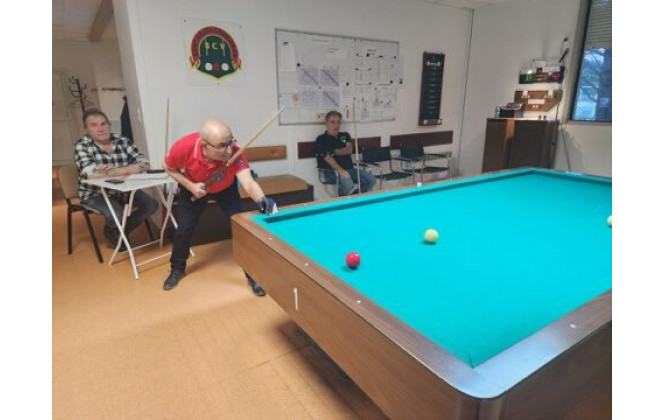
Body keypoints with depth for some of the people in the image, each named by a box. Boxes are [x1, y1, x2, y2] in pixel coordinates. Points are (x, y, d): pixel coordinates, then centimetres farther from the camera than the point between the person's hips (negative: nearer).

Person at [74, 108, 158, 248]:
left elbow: (144, 163, -15)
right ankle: (112, 232, 12)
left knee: (151, 205, -9)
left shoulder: (123, 141, -4)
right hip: (96, 194, -4)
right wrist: (127, 169, -33)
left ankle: (121, 231, 15)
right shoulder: (82, 146, -12)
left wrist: (112, 169, -29)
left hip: (123, 190, 4)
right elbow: (90, 173, -30)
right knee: (117, 215, -29)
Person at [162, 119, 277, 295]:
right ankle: (177, 269, 35)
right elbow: (169, 168, -15)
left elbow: (248, 183, -55)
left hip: (226, 188, 0)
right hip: (193, 188, 1)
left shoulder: (234, 152, -42)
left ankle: (252, 274, 6)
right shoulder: (183, 148, -38)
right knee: (184, 229, 8)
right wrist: (190, 186, -29)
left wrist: (261, 199, -76)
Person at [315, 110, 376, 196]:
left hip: (349, 169, 6)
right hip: (332, 172, -6)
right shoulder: (321, 139, -2)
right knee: (348, 183, -35)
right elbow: (328, 158, -15)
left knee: (371, 179, -10)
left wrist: (334, 151, -10)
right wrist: (340, 170, -28)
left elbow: (349, 150, 1)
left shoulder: (345, 135, 17)